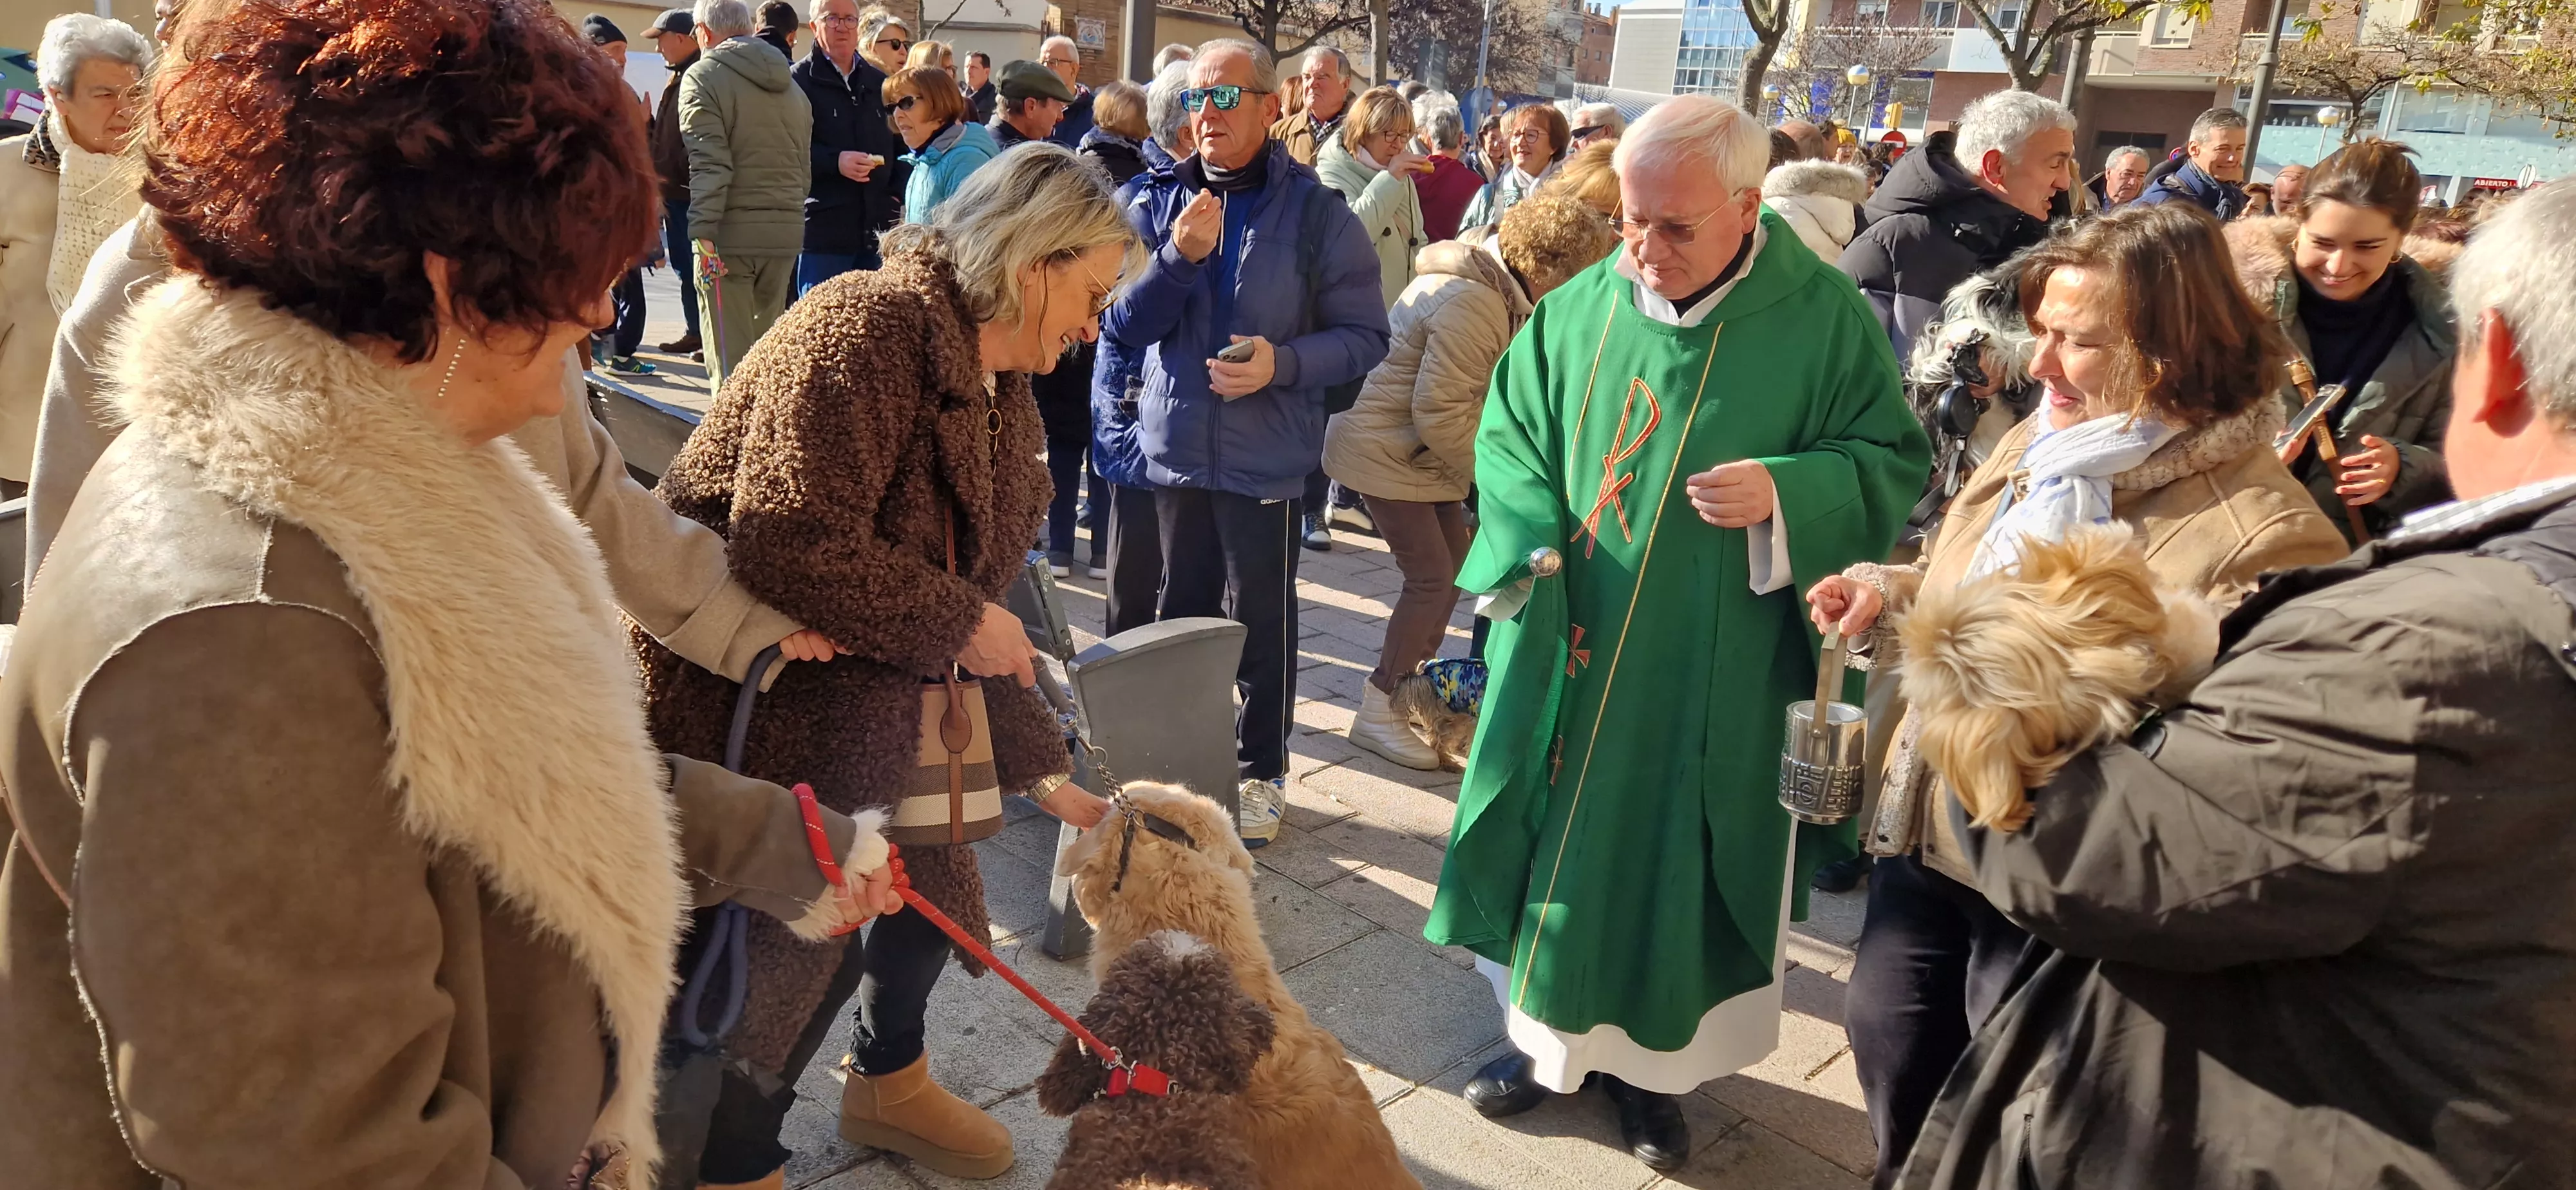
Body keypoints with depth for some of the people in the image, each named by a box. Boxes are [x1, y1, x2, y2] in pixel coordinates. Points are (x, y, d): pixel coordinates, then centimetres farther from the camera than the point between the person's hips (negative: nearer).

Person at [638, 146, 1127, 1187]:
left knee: (937, 885, 15)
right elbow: (792, 544, -33)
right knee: (793, 939, -5)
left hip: (876, 700, 9)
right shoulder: (869, 329, -22)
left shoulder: (1005, 402, 10)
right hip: (747, 702, -9)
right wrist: (960, 624, -21)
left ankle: (889, 1081, 43)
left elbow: (979, 594, 13)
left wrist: (1042, 771, 12)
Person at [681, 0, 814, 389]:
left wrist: (704, 233, -15)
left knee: (730, 356, -3)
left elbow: (709, 164, -14)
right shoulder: (791, 85, 18)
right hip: (785, 234, 6)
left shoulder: (703, 77, -4)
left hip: (731, 235, -6)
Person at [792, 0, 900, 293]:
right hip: (823, 229, -5)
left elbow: (892, 144, 21)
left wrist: (896, 195, 7)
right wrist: (835, 162, -23)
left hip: (875, 229, 6)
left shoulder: (877, 81, 17)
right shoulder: (799, 80, -3)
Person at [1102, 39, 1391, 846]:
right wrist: (1179, 255, -17)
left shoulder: (1317, 214, -7)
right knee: (1181, 613, 17)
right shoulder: (1158, 204, 2)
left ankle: (1261, 771, 25)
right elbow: (1122, 326, -3)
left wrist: (1283, 364, -23)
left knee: (1263, 622, 7)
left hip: (1267, 457, -3)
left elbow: (1365, 337, -7)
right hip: (1175, 447, 3)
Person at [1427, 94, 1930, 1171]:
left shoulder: (1823, 318, -9)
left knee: (1678, 862, 9)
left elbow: (1893, 462, -5)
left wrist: (1783, 495, -24)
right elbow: (1508, 433, 8)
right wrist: (1530, 535, -11)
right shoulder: (1580, 308, -1)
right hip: (1568, 650, 3)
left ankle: (1653, 1060, 31)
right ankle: (1549, 1032, 34)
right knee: (1553, 838, 13)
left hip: (1715, 674, -3)